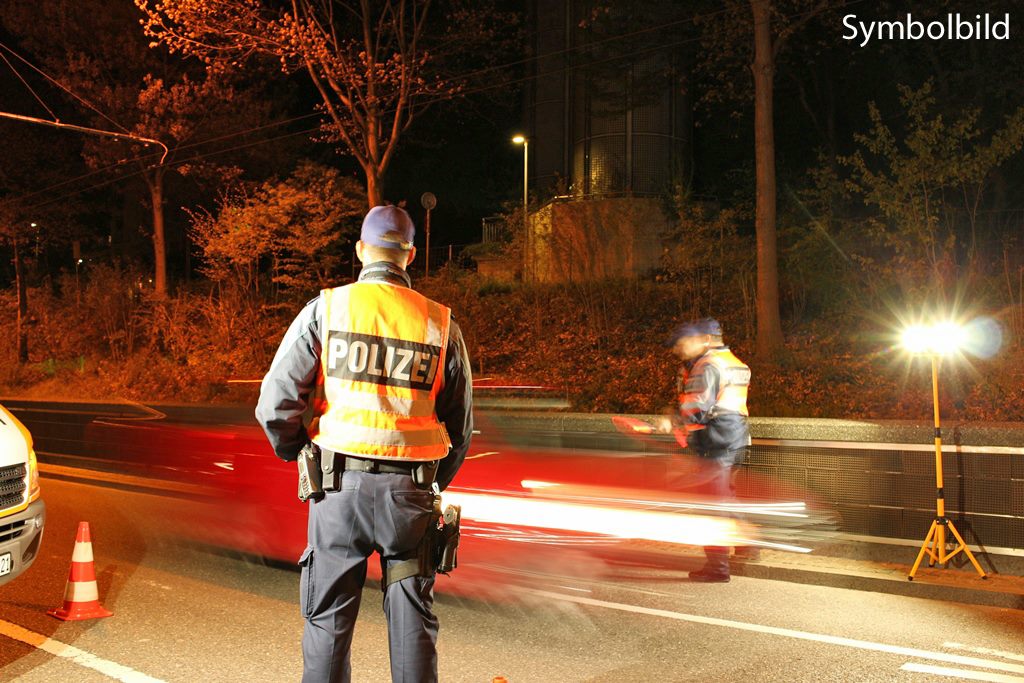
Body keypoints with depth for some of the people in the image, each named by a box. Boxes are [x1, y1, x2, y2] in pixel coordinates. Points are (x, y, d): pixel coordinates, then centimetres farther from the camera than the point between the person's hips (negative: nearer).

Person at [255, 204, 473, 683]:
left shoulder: (325, 309, -2)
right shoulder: (441, 323, 3)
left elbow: (275, 403, -6)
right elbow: (460, 427, 7)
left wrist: (297, 453, 13)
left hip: (341, 485, -1)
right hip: (409, 489, 1)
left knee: (328, 618, 12)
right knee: (413, 620, 13)